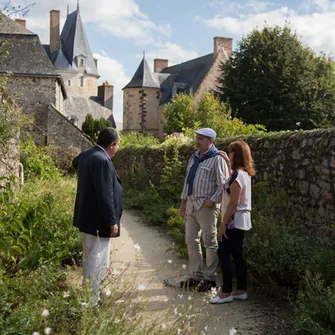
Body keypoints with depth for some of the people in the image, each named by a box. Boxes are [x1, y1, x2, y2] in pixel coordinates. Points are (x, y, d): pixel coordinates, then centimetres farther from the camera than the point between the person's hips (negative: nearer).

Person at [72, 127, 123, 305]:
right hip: (98, 222, -11)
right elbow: (105, 196, -26)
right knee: (98, 263, -3)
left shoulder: (86, 155, 7)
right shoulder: (102, 161, -24)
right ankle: (91, 302, 2)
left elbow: (75, 162, 34)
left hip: (88, 218, 11)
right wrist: (112, 222, -20)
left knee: (90, 259, 21)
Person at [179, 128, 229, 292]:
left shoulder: (217, 159, -9)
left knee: (210, 242, 0)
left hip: (206, 206, -8)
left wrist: (212, 200, -19)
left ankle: (210, 278, 9)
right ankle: (196, 276, 20)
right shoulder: (194, 158, 16)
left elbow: (224, 184, -14)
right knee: (191, 240, 10)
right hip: (191, 204, 8)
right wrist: (183, 201, 18)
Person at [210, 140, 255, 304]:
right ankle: (241, 290, 18)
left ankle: (226, 292, 2)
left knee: (223, 253, -3)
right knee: (237, 255, 13)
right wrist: (227, 161, 34)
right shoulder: (244, 173, 10)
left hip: (234, 221, -10)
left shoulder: (238, 175, -19)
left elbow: (234, 203, -22)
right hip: (240, 221, 10)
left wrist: (223, 223, -19)